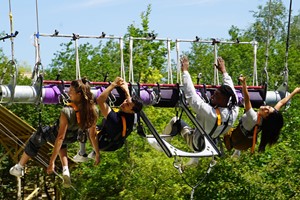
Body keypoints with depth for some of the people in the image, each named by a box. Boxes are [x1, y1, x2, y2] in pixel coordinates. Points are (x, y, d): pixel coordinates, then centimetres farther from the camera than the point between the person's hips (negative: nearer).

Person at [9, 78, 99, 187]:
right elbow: (93, 134, -14)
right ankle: (65, 171, 20)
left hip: (54, 134, -5)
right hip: (73, 138, 5)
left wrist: (51, 162, -26)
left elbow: (60, 138, -34)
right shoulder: (92, 110, -26)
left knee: (35, 139, 24)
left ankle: (19, 168, 40)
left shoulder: (67, 112, -40)